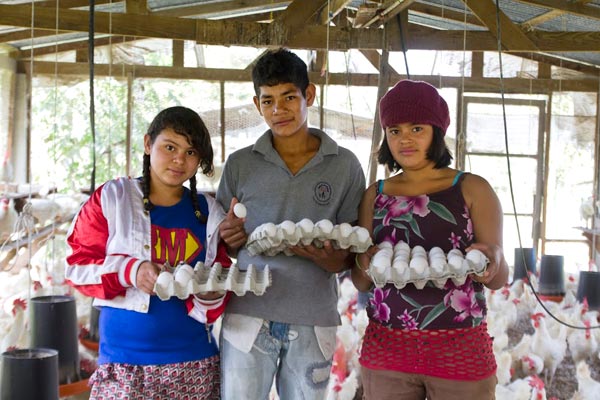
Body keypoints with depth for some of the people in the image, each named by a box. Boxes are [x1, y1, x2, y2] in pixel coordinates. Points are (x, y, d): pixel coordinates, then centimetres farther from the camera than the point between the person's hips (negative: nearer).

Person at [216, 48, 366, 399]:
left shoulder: (345, 165, 4)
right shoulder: (240, 165, 5)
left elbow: (354, 248, 6)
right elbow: (222, 241, 12)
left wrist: (333, 260, -16)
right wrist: (230, 238, -11)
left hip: (314, 322, 0)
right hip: (249, 318, 0)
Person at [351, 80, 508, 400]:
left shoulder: (472, 189, -2)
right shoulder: (375, 195, 5)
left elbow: (498, 280, -4)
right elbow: (361, 283, 7)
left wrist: (492, 259, -26)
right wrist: (365, 265, -15)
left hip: (461, 351, -2)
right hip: (386, 349, 2)